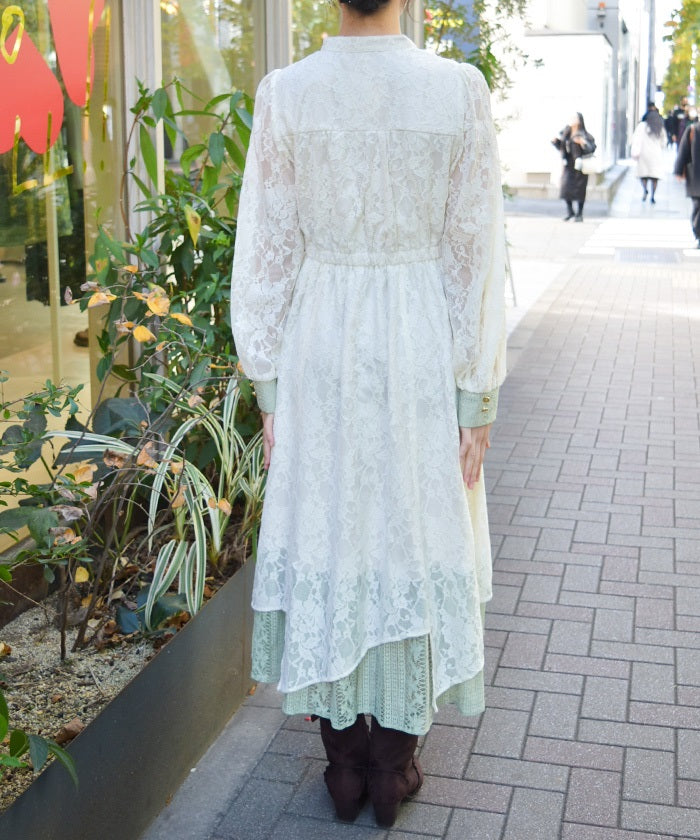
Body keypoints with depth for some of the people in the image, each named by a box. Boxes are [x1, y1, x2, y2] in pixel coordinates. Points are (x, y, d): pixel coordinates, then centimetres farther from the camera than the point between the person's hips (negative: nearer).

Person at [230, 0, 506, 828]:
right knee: (413, 536, 12)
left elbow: (267, 255, -3)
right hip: (420, 350, 0)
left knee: (327, 536, 12)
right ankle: (395, 766, 25)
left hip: (319, 351, 1)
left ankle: (345, 763, 25)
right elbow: (475, 258, -6)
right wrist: (476, 399, 1)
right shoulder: (459, 90, -7)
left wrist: (269, 389, 6)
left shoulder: (285, 93, -5)